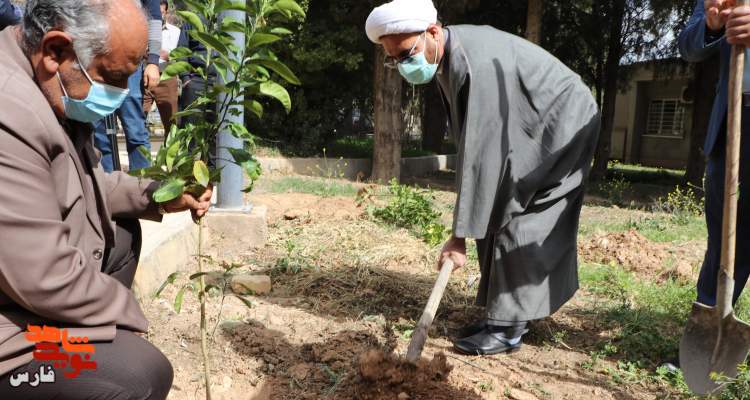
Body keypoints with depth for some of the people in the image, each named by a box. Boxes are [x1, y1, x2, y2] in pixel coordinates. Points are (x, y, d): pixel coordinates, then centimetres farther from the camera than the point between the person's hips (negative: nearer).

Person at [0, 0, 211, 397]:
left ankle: (104, 340, 23)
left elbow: (81, 183, 14)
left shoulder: (52, 90, -2)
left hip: (39, 276, 10)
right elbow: (49, 282, -29)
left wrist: (157, 196, 2)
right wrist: (128, 311, -11)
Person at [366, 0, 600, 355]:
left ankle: (508, 328, -3)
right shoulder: (445, 58, -5)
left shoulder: (480, 62, -33)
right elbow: (471, 143, 0)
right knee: (495, 213, 5)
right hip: (529, 130, 9)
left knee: (517, 218, -12)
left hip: (564, 123, -8)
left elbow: (481, 151, -34)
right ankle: (504, 313, 14)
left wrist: (460, 234, -30)